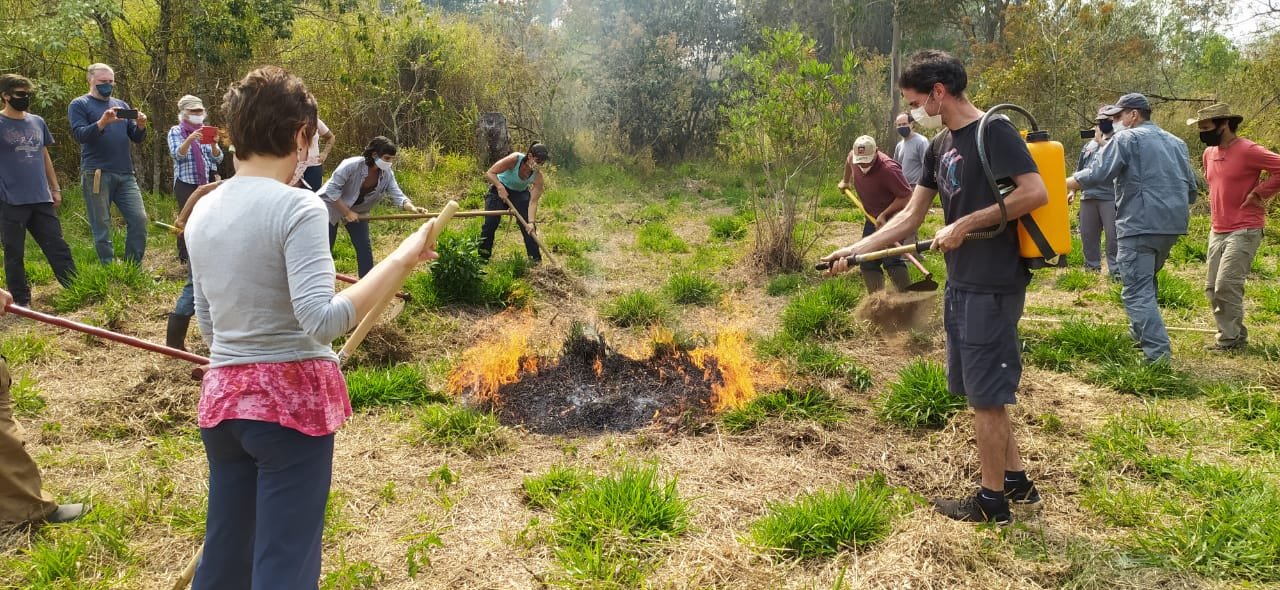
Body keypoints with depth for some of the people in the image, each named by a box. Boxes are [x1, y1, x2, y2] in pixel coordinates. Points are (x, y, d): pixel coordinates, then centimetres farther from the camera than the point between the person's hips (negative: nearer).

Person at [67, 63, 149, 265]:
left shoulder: (122, 105, 18)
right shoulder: (79, 105, 4)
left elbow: (137, 138, 14)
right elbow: (80, 135, -10)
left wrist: (141, 126, -8)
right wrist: (102, 122, -27)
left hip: (125, 174, 4)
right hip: (96, 174, -4)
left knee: (139, 219, -3)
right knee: (102, 227, 0)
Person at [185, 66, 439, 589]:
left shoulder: (203, 212, 7)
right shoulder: (297, 206, -15)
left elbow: (206, 324, 16)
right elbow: (322, 320, -24)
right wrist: (400, 260, -21)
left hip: (223, 395, 7)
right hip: (291, 397, -7)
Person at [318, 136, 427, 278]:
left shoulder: (387, 175, -16)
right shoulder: (351, 165, -32)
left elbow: (398, 196, -23)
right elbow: (332, 189, -29)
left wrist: (412, 208, -44)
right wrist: (347, 212, -27)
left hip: (357, 210, 5)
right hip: (331, 206, -5)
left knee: (364, 247, -3)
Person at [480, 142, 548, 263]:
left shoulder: (538, 176, -26)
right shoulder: (514, 159, -33)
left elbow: (533, 202, -27)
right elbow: (489, 173, -28)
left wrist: (531, 222, -38)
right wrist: (500, 188, -41)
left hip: (520, 193, 2)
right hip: (500, 189, -2)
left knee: (528, 225, -7)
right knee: (491, 222, -10)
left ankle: (535, 259, 3)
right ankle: (483, 256, 3)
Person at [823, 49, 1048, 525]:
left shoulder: (994, 131, -12)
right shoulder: (940, 146, 13)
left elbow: (1036, 192, -22)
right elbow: (909, 218, 14)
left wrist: (964, 225, -19)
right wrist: (854, 251, 7)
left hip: (992, 287, -9)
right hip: (961, 285, 9)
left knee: (985, 395, 2)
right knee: (981, 391, 16)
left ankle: (992, 500, 16)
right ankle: (1017, 482, 31)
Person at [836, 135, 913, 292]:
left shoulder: (888, 169, -30)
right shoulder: (853, 156, -9)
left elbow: (906, 195, -24)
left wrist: (884, 215, -26)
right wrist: (845, 181, 30)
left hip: (892, 217, -8)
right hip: (872, 218, 8)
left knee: (892, 261, -21)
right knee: (867, 263, 10)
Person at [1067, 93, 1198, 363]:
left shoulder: (1127, 138, -5)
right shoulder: (1175, 142, 20)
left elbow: (1097, 175, -14)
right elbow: (1191, 186, 24)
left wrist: (1064, 184, 0)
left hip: (1140, 225, -9)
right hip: (1173, 224, 9)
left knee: (1137, 291, -9)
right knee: (1146, 282, 25)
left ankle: (1159, 354, -17)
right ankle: (1139, 333, 34)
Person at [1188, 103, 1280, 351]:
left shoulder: (1248, 151, -15)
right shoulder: (1210, 152, 10)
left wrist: (1259, 193, -16)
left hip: (1244, 231, -8)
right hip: (1217, 230, 8)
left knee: (1226, 285, -12)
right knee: (1212, 288, 9)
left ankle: (1230, 339, -1)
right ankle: (1233, 334, 22)